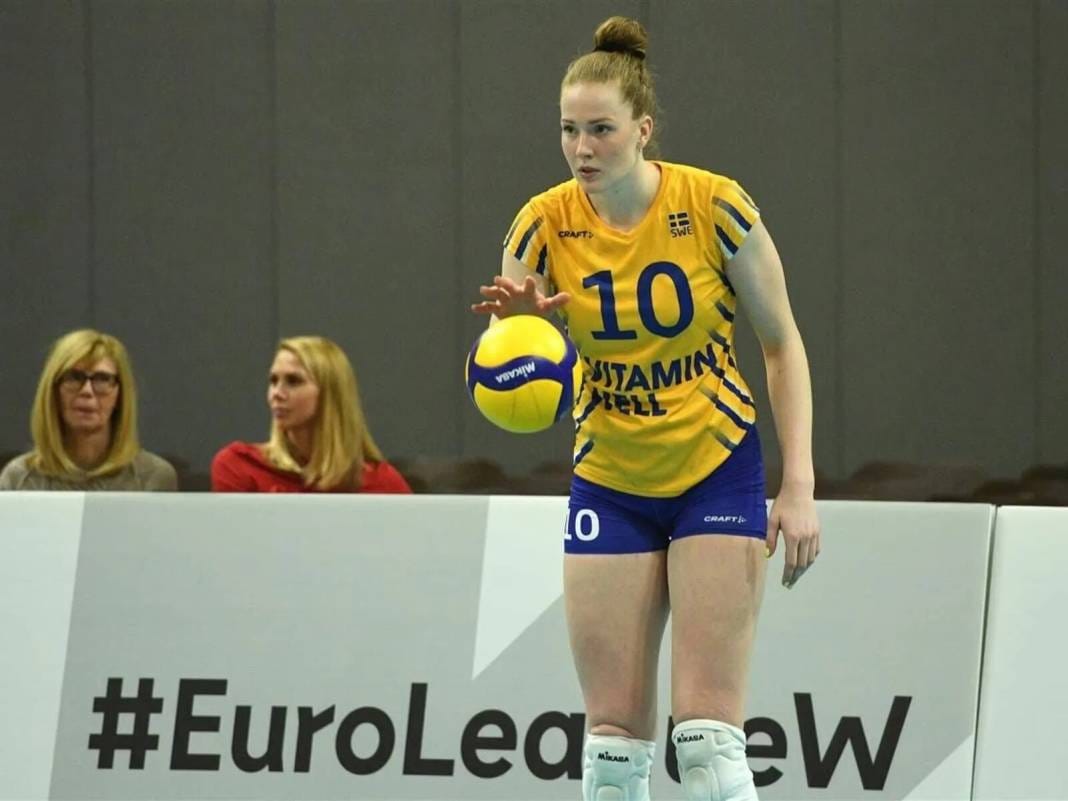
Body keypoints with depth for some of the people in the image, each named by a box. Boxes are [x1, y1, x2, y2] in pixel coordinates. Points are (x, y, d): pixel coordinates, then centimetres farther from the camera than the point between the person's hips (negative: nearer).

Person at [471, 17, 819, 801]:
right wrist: (510, 322, -31)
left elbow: (783, 344, -4)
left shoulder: (714, 206, -14)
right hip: (609, 486, 3)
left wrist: (800, 487, -10)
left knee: (707, 732, -10)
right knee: (613, 737, 0)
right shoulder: (545, 224, -8)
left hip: (718, 473, -2)